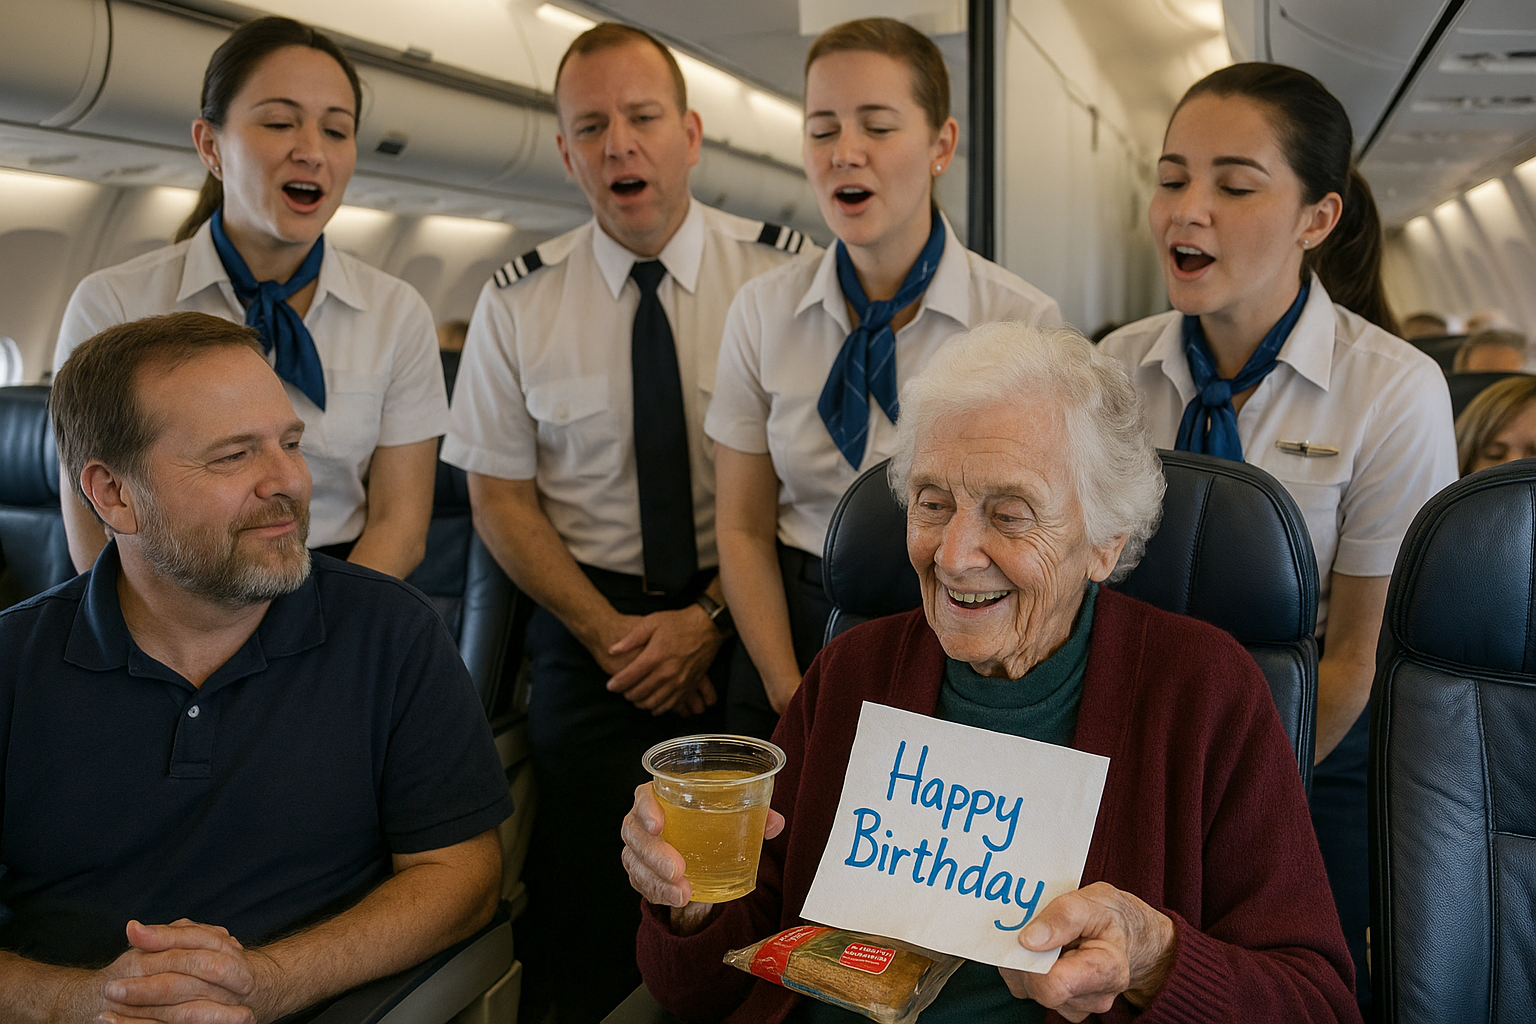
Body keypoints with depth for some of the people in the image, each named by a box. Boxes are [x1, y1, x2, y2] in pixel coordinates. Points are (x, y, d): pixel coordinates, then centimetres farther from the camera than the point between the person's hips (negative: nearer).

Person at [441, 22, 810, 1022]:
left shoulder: (786, 274, -4)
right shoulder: (517, 303, 0)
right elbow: (500, 497, 2)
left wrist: (711, 617, -14)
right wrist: (609, 632, -9)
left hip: (743, 617, 0)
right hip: (591, 620, 1)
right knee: (586, 897, -6)